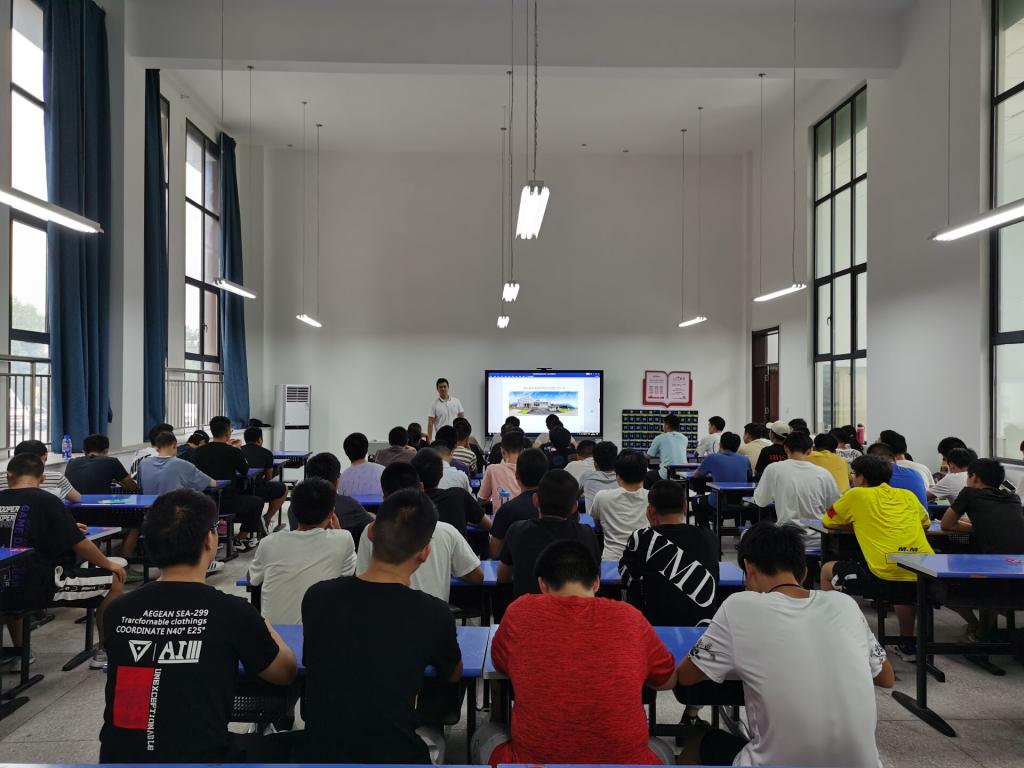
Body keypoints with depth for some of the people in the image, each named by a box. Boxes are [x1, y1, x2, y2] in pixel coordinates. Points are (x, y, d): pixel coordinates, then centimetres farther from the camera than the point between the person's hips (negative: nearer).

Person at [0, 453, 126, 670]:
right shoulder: (47, 501, -12)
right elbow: (80, 546, -11)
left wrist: (66, 528, 26)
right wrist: (109, 565, 6)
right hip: (41, 588, -7)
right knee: (113, 582, 7)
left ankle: (18, 651, 41)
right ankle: (104, 652, 15)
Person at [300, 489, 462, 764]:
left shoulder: (317, 597, -13)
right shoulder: (433, 614, -20)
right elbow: (454, 675, 3)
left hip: (319, 753, 2)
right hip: (393, 756, -2)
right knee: (434, 741, 31)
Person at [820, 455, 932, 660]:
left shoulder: (856, 495, 9)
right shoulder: (907, 495, 20)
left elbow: (827, 522, 21)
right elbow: (926, 523, 37)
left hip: (885, 575, -6)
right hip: (924, 574, 6)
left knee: (828, 571, 18)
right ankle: (907, 646, 41)